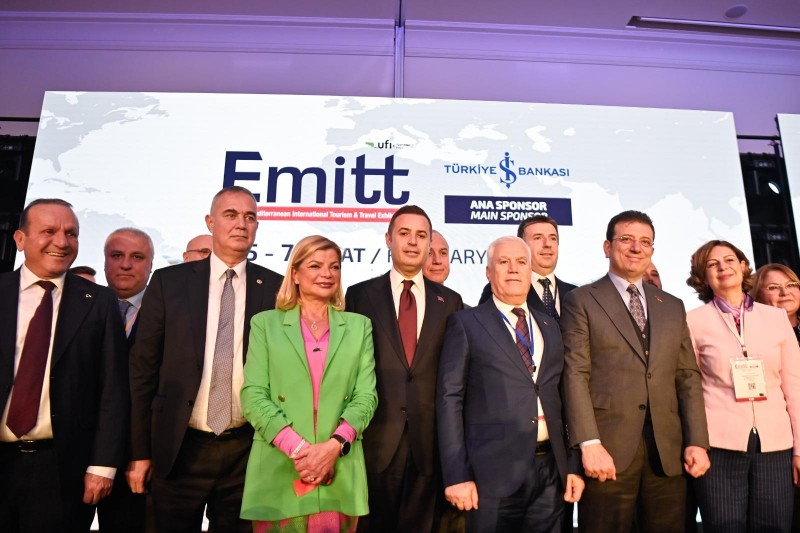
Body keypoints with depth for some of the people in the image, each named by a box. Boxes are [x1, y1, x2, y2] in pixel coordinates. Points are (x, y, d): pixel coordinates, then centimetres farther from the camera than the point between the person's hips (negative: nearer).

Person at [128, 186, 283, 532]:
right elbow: (143, 369, 0)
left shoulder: (275, 288, -2)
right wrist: (140, 451, 0)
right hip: (179, 448, 0)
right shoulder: (168, 282, -1)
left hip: (247, 449, 0)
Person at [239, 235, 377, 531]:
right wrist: (297, 449, -14)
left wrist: (333, 446, -14)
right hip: (278, 471, -1)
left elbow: (366, 396, 2)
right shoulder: (265, 323, 6)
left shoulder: (359, 326, 9)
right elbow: (253, 396, -3)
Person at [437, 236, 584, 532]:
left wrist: (573, 466, 9)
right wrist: (457, 475, -12)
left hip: (551, 470, 4)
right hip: (493, 471, -4)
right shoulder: (466, 324, -2)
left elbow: (560, 400, 14)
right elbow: (450, 400, -7)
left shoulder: (550, 328, 14)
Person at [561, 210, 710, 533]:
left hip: (667, 451, 5)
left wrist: (697, 441, 4)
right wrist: (589, 443, -16)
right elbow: (575, 375, -8)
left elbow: (688, 377, 12)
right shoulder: (581, 301, 0)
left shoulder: (673, 307, 15)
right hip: (608, 449, -4)